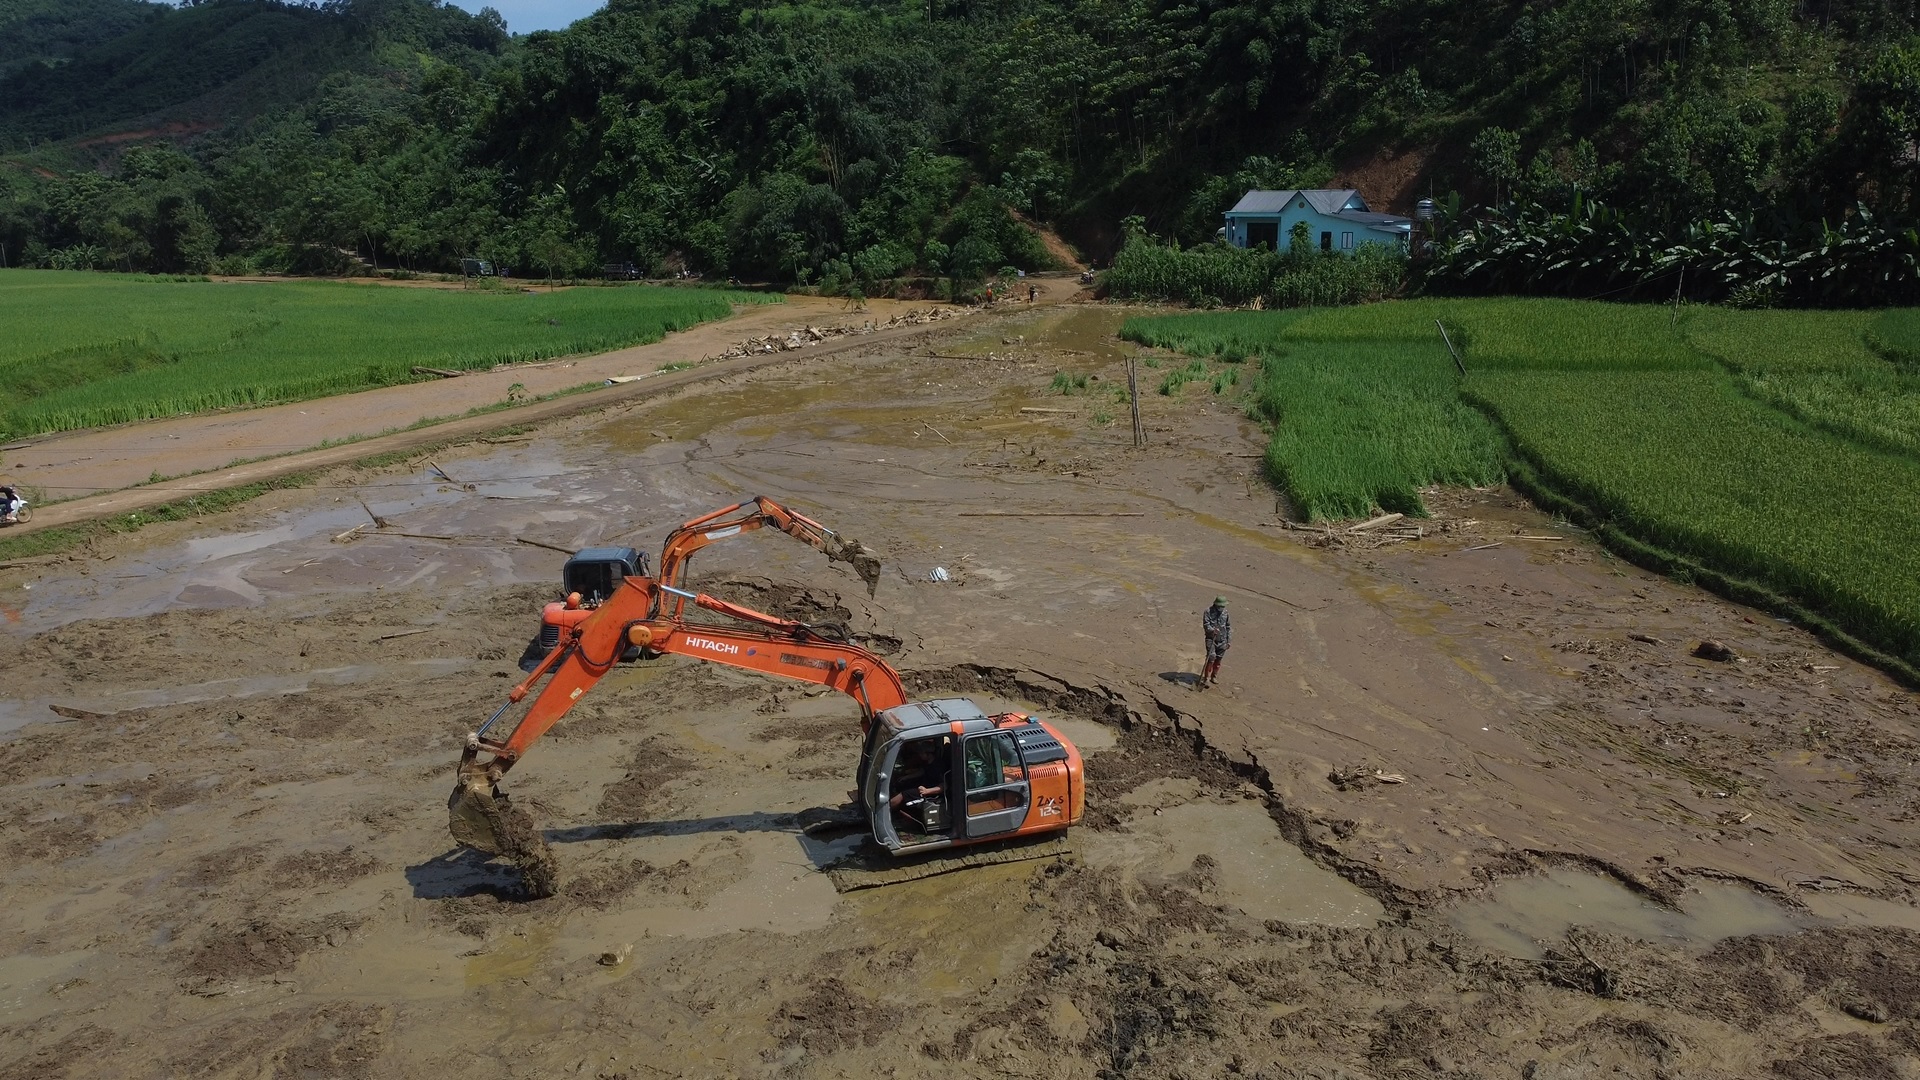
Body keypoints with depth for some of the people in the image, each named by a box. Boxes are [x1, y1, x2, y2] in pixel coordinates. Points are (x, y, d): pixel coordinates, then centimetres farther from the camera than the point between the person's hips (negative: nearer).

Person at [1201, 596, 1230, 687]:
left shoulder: (1225, 612, 8)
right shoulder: (1209, 611, -6)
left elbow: (1228, 626, 16)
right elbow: (1206, 624, -12)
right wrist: (1212, 630, -31)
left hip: (1222, 640, 4)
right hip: (1211, 639, -4)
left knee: (1218, 659, 8)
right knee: (1211, 658, -14)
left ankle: (1214, 676, 24)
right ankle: (1206, 679, -10)